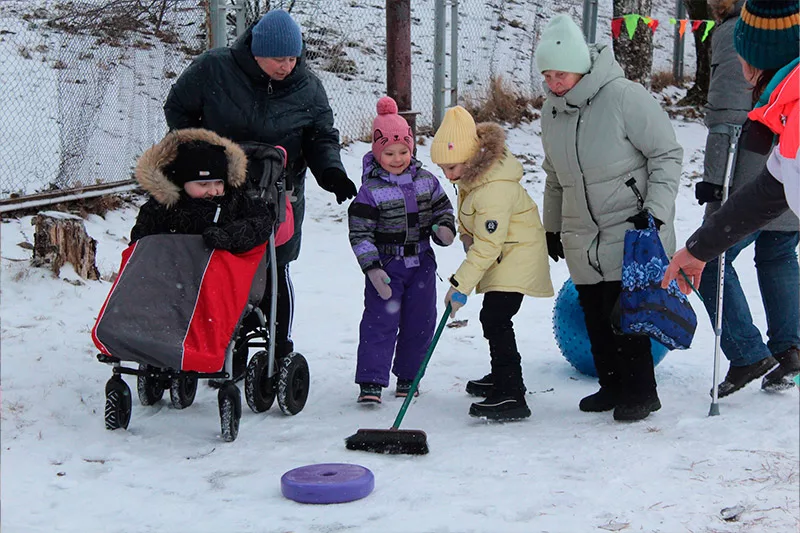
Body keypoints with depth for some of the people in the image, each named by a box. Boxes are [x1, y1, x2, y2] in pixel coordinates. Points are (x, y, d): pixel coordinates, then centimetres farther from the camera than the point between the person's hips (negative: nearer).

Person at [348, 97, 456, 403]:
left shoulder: (426, 181, 2)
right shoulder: (370, 191, -11)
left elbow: (443, 208, 14)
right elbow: (360, 234, -11)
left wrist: (444, 229, -8)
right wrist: (372, 268, -19)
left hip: (421, 264, 4)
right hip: (385, 266, -4)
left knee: (420, 323, 9)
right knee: (380, 322, -8)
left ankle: (408, 377, 24)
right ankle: (371, 381, -4)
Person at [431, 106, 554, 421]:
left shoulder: (494, 189, -33)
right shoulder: (471, 173, -3)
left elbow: (487, 246, -32)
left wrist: (460, 285, -31)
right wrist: (466, 234, 9)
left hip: (517, 256, -11)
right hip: (502, 254, 11)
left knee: (495, 318, -21)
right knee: (493, 318, 22)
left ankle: (512, 397, -23)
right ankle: (501, 377, 42)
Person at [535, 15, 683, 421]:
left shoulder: (625, 97, -17)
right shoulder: (551, 111, 5)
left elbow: (667, 155, -10)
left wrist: (655, 210, -16)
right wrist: (552, 227, 22)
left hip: (631, 234, -6)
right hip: (582, 243, 6)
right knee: (595, 318, 9)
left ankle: (640, 392, 8)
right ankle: (613, 386, 25)